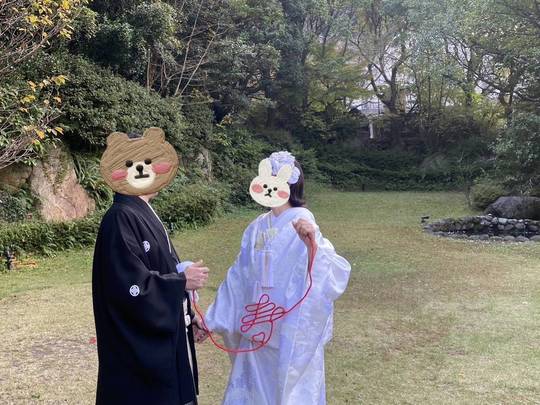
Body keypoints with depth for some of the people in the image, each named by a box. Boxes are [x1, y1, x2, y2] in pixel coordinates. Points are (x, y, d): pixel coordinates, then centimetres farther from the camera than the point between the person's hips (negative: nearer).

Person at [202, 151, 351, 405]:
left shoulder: (302, 223, -13)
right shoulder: (256, 228, 4)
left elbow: (331, 274, -24)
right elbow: (238, 278, 9)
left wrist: (313, 244, -42)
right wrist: (212, 321, 11)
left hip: (291, 332, -6)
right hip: (257, 330, 6)